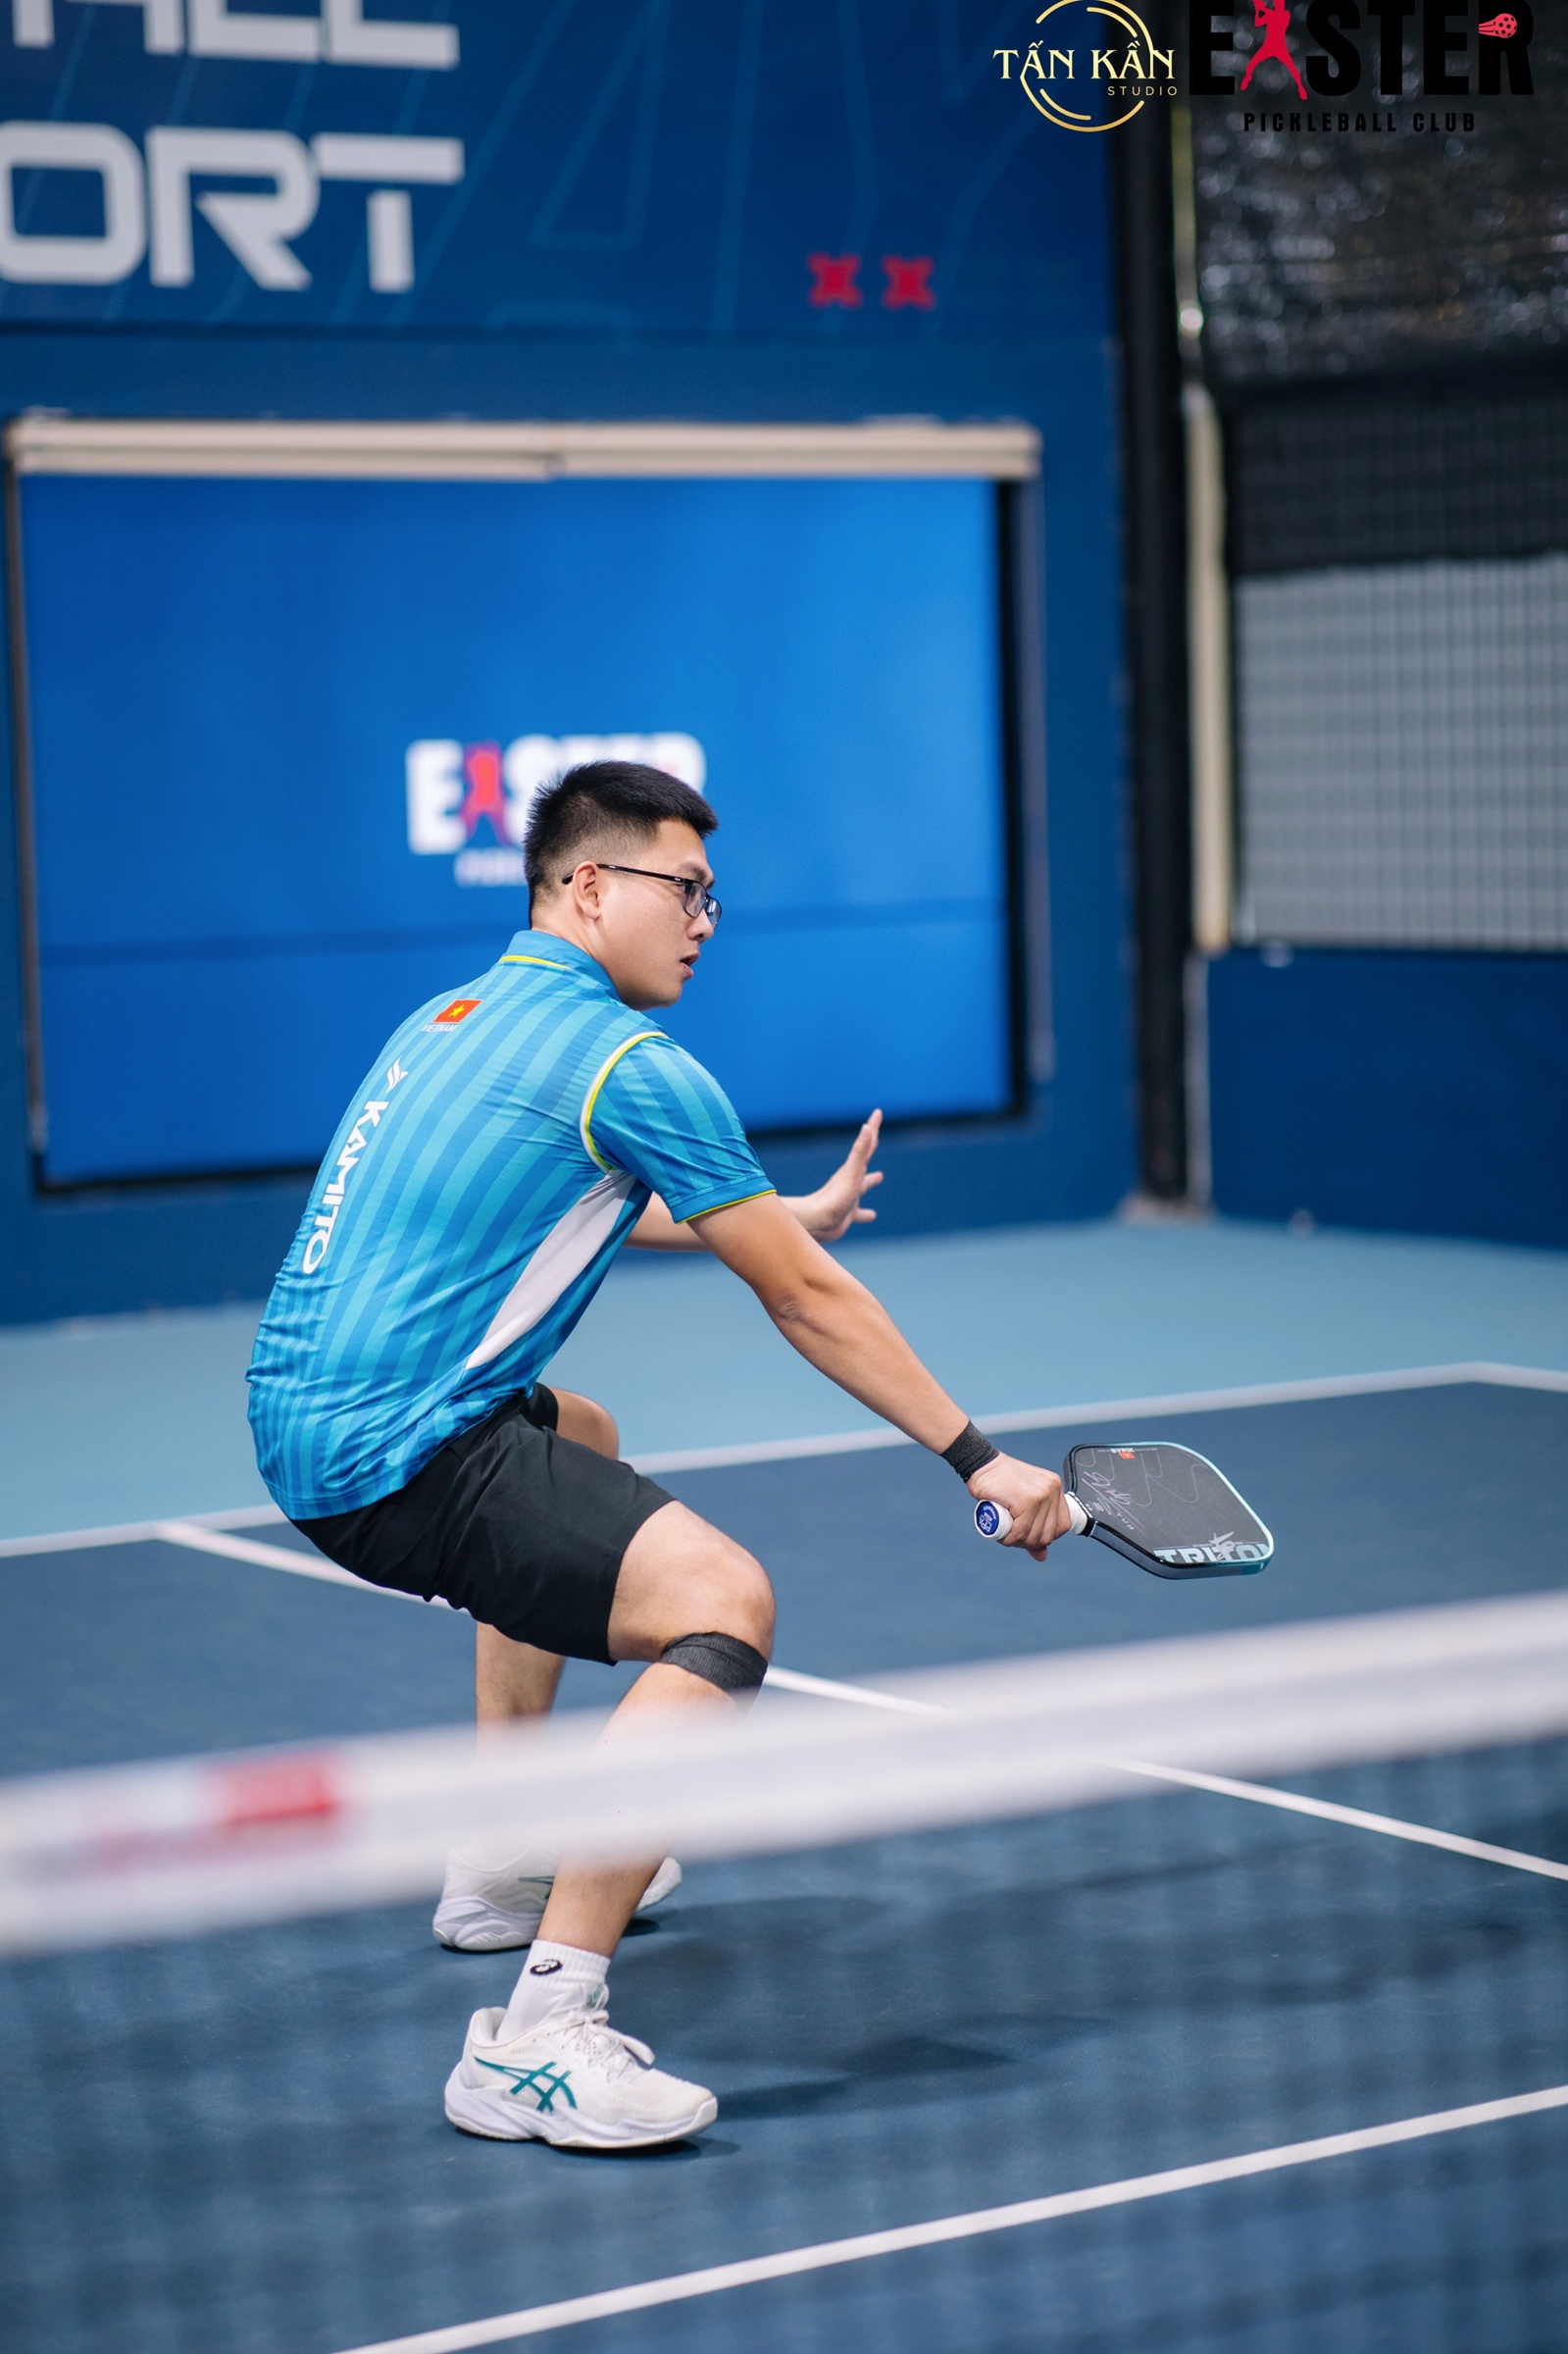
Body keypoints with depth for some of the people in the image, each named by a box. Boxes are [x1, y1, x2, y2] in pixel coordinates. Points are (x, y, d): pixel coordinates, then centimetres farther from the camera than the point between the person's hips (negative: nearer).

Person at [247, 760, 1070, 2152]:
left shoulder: (462, 1018, 19)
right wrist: (980, 1461, 1)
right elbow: (808, 1303, -7)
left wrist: (780, 1218, 46)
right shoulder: (626, 1062, -10)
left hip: (301, 1413, 11)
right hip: (392, 1455, -11)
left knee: (578, 1444, 39)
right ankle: (536, 2041, -28)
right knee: (723, 1605, -23)